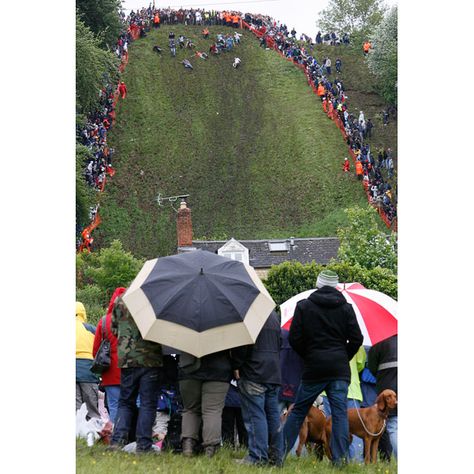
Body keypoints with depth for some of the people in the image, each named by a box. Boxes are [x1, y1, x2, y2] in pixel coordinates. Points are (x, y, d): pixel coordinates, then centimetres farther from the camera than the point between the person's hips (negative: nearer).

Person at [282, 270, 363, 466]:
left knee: (298, 411, 8)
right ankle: (339, 458, -9)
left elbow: (294, 339, -2)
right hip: (340, 369, 1)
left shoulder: (303, 306, 1)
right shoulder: (346, 308, 5)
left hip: (314, 367, -1)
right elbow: (356, 339, 3)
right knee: (340, 412, -1)